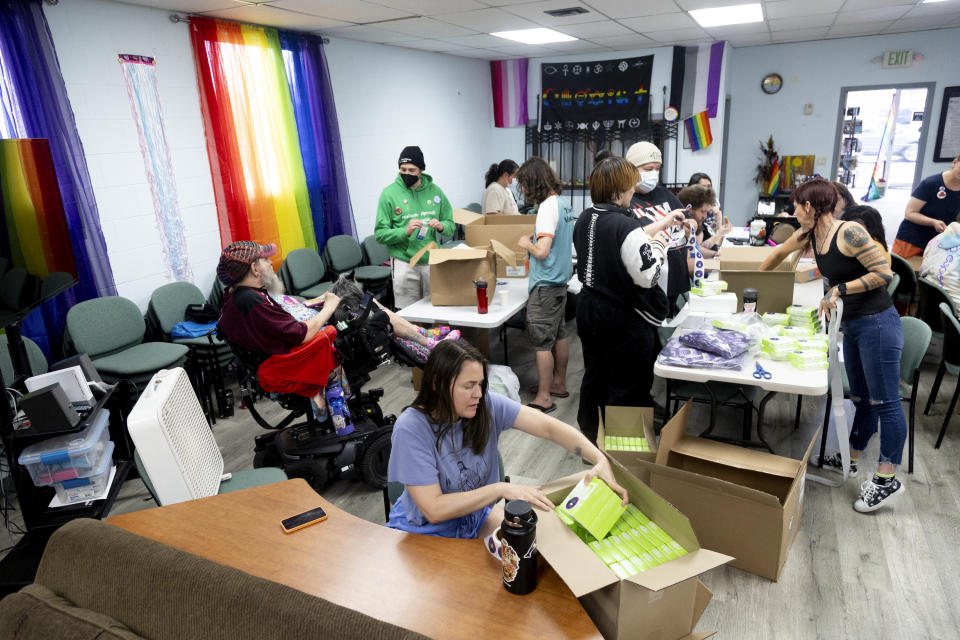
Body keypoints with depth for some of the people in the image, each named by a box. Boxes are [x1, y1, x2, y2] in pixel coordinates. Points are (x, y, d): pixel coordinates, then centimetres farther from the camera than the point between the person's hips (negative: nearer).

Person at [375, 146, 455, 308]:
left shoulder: (434, 191, 6)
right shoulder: (389, 193, -4)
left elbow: (450, 225, 11)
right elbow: (380, 234, -7)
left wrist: (441, 226, -12)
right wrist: (405, 232, -23)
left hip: (433, 261, 3)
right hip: (404, 263, -3)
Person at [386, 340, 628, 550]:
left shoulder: (487, 405, -16)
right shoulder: (411, 428, -27)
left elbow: (549, 427, -19)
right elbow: (434, 510, -27)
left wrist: (600, 460, -33)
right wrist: (500, 489, -30)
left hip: (477, 514, 4)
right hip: (424, 531, -4)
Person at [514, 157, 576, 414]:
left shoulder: (548, 207, -20)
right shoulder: (564, 203, 9)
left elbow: (542, 251, -27)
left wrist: (527, 244, -8)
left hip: (545, 285, -10)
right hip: (560, 280, 10)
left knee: (542, 342, -3)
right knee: (559, 335, 19)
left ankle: (543, 398, 5)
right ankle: (559, 384, 33)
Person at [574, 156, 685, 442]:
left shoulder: (585, 219, 2)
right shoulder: (625, 226, -24)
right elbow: (650, 276, -24)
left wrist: (659, 224, 19)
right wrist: (657, 244, -7)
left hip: (589, 311, 8)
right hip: (625, 321, -8)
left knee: (594, 378, 21)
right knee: (628, 389, 8)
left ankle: (589, 437, 36)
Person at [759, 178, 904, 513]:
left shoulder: (849, 232, -20)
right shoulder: (809, 234, 4)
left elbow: (884, 272, -19)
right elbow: (780, 252, 20)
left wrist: (840, 289, -21)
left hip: (877, 324, -8)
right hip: (852, 324, 8)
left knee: (885, 401, 0)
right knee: (861, 398, 18)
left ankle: (887, 480, 8)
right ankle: (850, 460, 30)